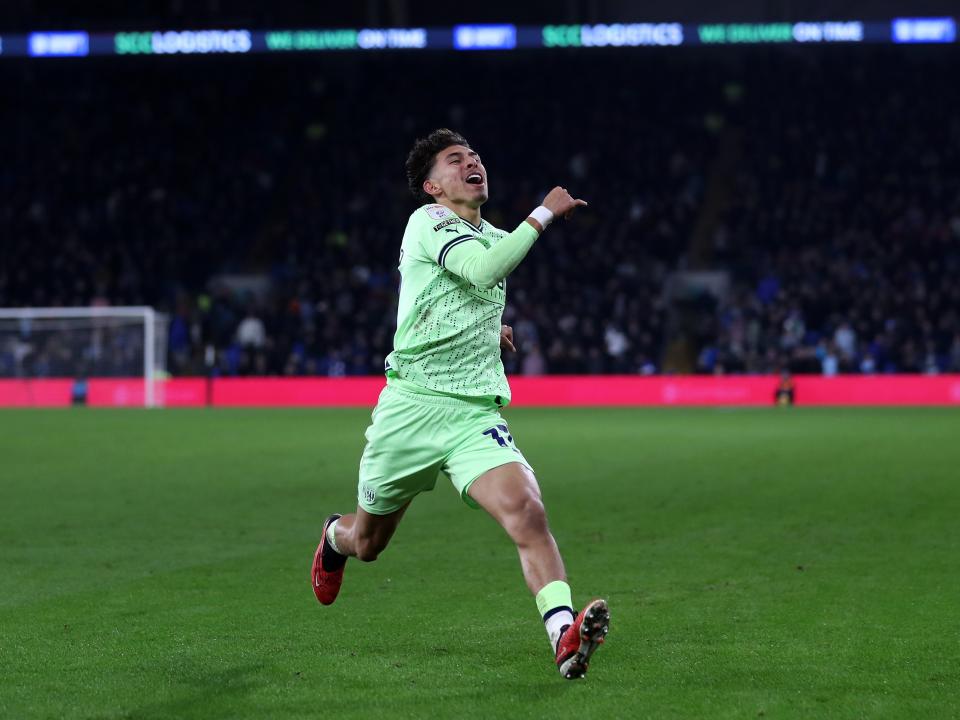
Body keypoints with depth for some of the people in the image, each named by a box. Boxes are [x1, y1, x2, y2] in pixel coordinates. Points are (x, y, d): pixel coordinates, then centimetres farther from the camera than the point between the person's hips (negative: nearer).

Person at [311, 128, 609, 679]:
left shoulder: (496, 237, 18)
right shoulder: (427, 222, -4)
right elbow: (482, 269, -25)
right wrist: (543, 214, -19)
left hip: (477, 413, 4)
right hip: (411, 406, -4)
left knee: (526, 511, -25)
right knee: (367, 541, 14)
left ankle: (565, 637, -38)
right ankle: (335, 537, 52)